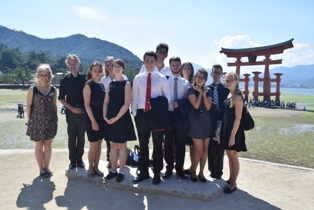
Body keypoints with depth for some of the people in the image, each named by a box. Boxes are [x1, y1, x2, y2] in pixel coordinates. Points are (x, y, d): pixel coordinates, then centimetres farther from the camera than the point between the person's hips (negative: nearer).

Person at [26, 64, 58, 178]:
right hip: (37, 120, -2)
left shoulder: (53, 89, 3)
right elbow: (29, 106, -1)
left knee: (48, 145, 9)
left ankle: (46, 168, 20)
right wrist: (29, 120, -3)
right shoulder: (32, 89, -3)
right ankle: (41, 169, 18)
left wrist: (56, 118, 7)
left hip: (50, 121, 2)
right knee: (39, 145, 7)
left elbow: (54, 105, 8)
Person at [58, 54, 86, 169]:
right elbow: (61, 98, 4)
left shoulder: (85, 77, 1)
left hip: (83, 111, 0)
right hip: (71, 111, 0)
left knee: (81, 136, 6)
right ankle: (72, 160, 18)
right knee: (72, 137, 7)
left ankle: (79, 159, 19)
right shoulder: (65, 80, 2)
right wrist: (72, 108, -6)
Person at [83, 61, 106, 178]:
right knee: (93, 145, 1)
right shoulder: (88, 85, -9)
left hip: (101, 118, 6)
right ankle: (90, 168, 20)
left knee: (99, 144, 10)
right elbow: (87, 104, -13)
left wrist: (104, 117, 5)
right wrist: (93, 121, -17)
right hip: (91, 118, -6)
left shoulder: (102, 85, 10)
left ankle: (96, 167, 23)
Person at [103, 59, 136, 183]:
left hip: (122, 118, -5)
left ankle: (121, 172, 16)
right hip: (110, 119, 5)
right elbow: (106, 102, 9)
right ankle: (113, 170, 23)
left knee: (121, 145, 4)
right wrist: (105, 116, -5)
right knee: (113, 145, 11)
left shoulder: (126, 84, -6)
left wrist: (116, 118, -16)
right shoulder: (110, 84, 9)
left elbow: (127, 104, -13)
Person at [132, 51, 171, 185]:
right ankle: (143, 172, 28)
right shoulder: (137, 78, 6)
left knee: (157, 144, 7)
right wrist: (134, 113, 2)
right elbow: (134, 97, 8)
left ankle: (157, 173, 22)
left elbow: (167, 96, 3)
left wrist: (162, 107, -10)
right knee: (143, 144, 12)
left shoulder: (162, 78, 0)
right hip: (142, 114, 2)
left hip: (157, 115, -2)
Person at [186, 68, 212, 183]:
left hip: (206, 121, 5)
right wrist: (200, 93, -9)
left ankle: (201, 172, 23)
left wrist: (204, 93, -10)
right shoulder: (191, 89, -4)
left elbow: (208, 107, -4)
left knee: (205, 149, 7)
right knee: (199, 150, -5)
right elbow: (196, 105, -15)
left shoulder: (208, 90, 8)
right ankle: (193, 172, 17)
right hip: (195, 121, -4)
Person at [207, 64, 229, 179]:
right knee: (211, 148, 8)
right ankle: (212, 170, 24)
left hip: (222, 123, -1)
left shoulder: (226, 89, 0)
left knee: (220, 148, 8)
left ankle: (218, 172, 22)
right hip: (210, 123, 1)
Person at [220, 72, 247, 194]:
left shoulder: (237, 97, -17)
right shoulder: (229, 94, 8)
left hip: (233, 129, -8)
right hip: (226, 127, 8)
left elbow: (238, 118, -18)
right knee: (229, 155, 17)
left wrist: (233, 135, -19)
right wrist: (222, 128, 9)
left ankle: (233, 184, 18)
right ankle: (231, 179, 31)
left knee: (233, 157, 4)